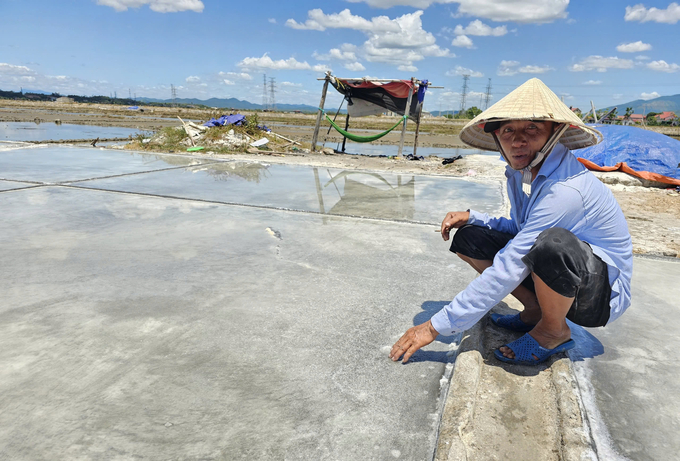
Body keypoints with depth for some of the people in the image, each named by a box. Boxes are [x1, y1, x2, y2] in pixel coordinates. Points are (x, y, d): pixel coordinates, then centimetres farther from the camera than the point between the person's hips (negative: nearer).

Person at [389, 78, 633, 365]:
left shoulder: (566, 190, -31)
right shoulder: (519, 172, -4)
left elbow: (506, 272, -33)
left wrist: (436, 326, -28)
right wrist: (472, 217, -6)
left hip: (603, 292, -7)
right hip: (558, 272, 7)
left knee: (554, 243, -40)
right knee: (469, 238, -4)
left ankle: (554, 331, -9)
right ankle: (536, 312, 5)